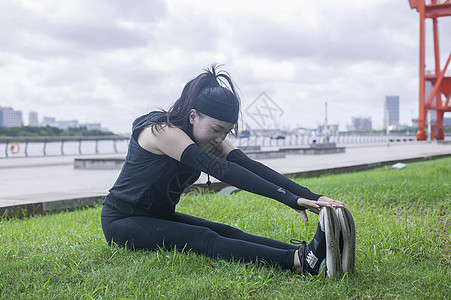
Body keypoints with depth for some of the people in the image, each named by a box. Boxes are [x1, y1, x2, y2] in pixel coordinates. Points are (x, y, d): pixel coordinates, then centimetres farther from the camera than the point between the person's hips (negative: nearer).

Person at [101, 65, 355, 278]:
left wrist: (311, 196, -28)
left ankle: (310, 252, -41)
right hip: (122, 223, -7)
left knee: (227, 233, -20)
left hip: (160, 217, 7)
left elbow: (249, 165, -14)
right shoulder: (163, 131, -26)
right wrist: (291, 199, -43)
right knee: (204, 240, -31)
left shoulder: (210, 136, -1)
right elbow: (222, 170, -37)